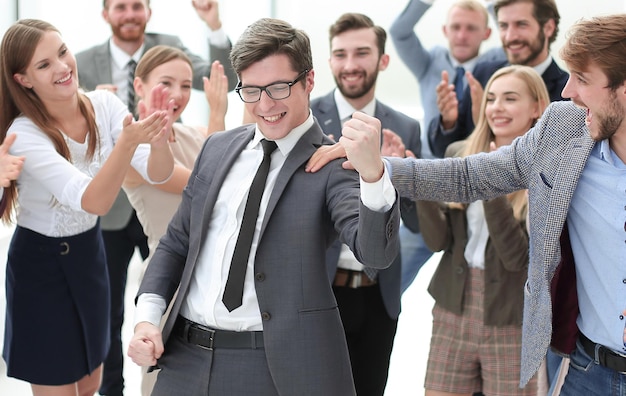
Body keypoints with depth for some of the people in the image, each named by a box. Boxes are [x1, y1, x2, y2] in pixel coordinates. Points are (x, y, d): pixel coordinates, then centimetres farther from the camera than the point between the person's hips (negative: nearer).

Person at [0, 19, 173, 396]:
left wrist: (158, 138, -40)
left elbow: (158, 174, -18)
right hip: (41, 265, -5)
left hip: (88, 251, 6)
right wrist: (128, 140, -51)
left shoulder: (103, 105, -12)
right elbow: (94, 201, -36)